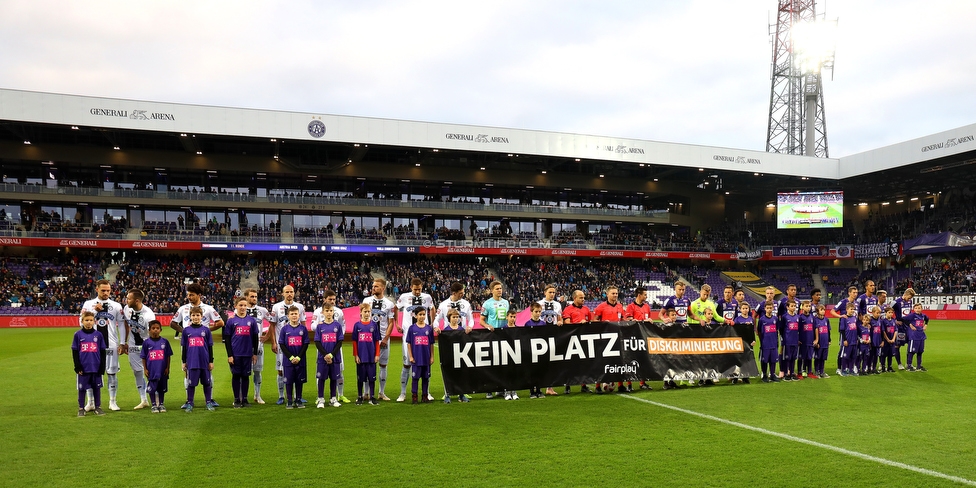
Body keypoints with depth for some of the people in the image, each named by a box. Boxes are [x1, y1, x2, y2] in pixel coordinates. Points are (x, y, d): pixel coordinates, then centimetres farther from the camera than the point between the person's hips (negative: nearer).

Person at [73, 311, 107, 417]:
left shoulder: (98, 335, 3)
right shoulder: (78, 334, 1)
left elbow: (103, 352, 6)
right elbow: (74, 352, 2)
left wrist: (102, 367, 2)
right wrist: (77, 366, -5)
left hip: (96, 367, 1)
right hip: (83, 368, -1)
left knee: (97, 387, 8)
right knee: (82, 388, 6)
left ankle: (98, 407, 18)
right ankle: (81, 409, 17)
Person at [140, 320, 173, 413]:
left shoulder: (164, 341, 1)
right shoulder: (146, 342, -1)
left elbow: (168, 356, 4)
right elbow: (143, 357, 3)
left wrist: (167, 368, 1)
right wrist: (145, 369, -1)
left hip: (162, 370, 1)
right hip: (151, 370, -1)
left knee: (162, 388, 10)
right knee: (152, 389, 5)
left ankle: (161, 404, 23)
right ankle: (154, 405, 17)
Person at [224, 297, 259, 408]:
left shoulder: (252, 320, 6)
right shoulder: (231, 321, 2)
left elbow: (255, 338, 9)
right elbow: (227, 339, 1)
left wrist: (255, 353, 5)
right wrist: (229, 355, -5)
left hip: (247, 354, 1)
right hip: (235, 354, -1)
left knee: (245, 376, 8)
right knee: (236, 376, 4)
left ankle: (244, 399, 16)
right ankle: (236, 400, 13)